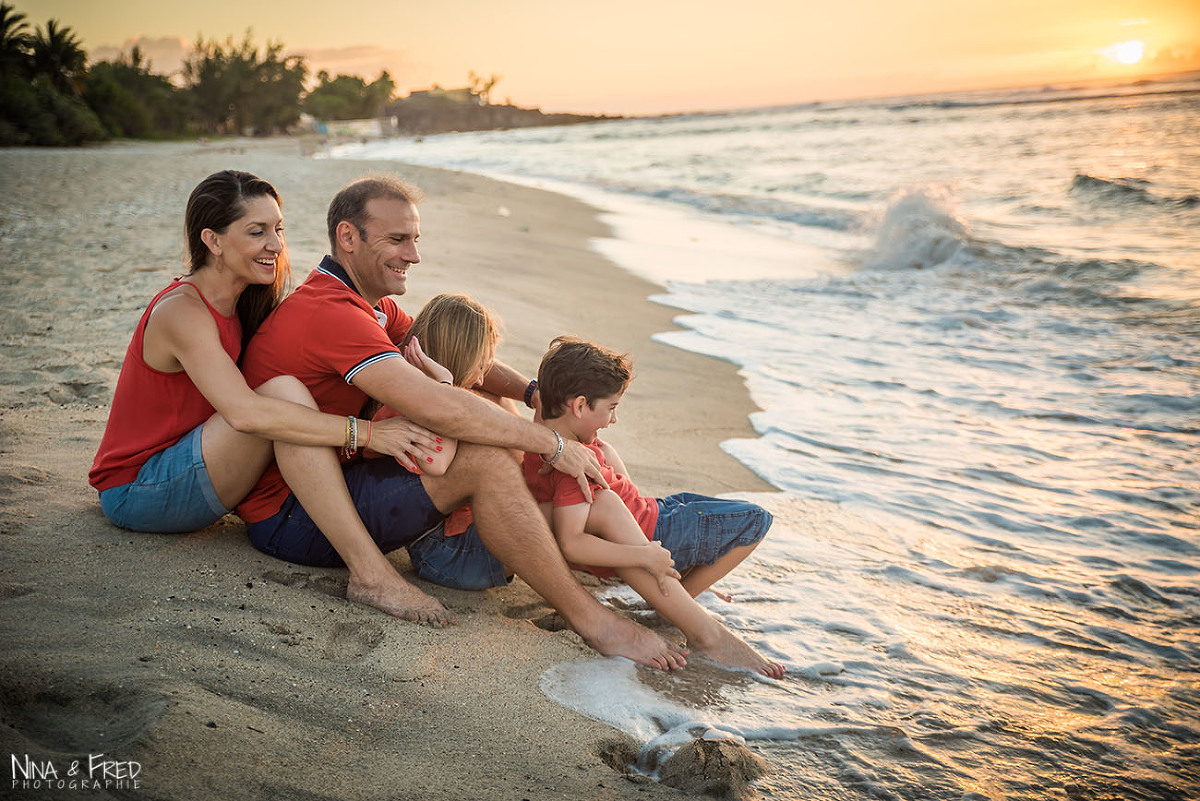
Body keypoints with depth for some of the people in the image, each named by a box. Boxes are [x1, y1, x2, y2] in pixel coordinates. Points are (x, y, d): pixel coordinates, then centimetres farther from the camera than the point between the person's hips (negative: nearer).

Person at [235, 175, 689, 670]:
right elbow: (438, 409, -32)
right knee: (485, 458, -25)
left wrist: (533, 390, -6)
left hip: (328, 491, 10)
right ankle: (591, 619, -18)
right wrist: (553, 444, -22)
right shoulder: (331, 313, -23)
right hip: (288, 520, -10)